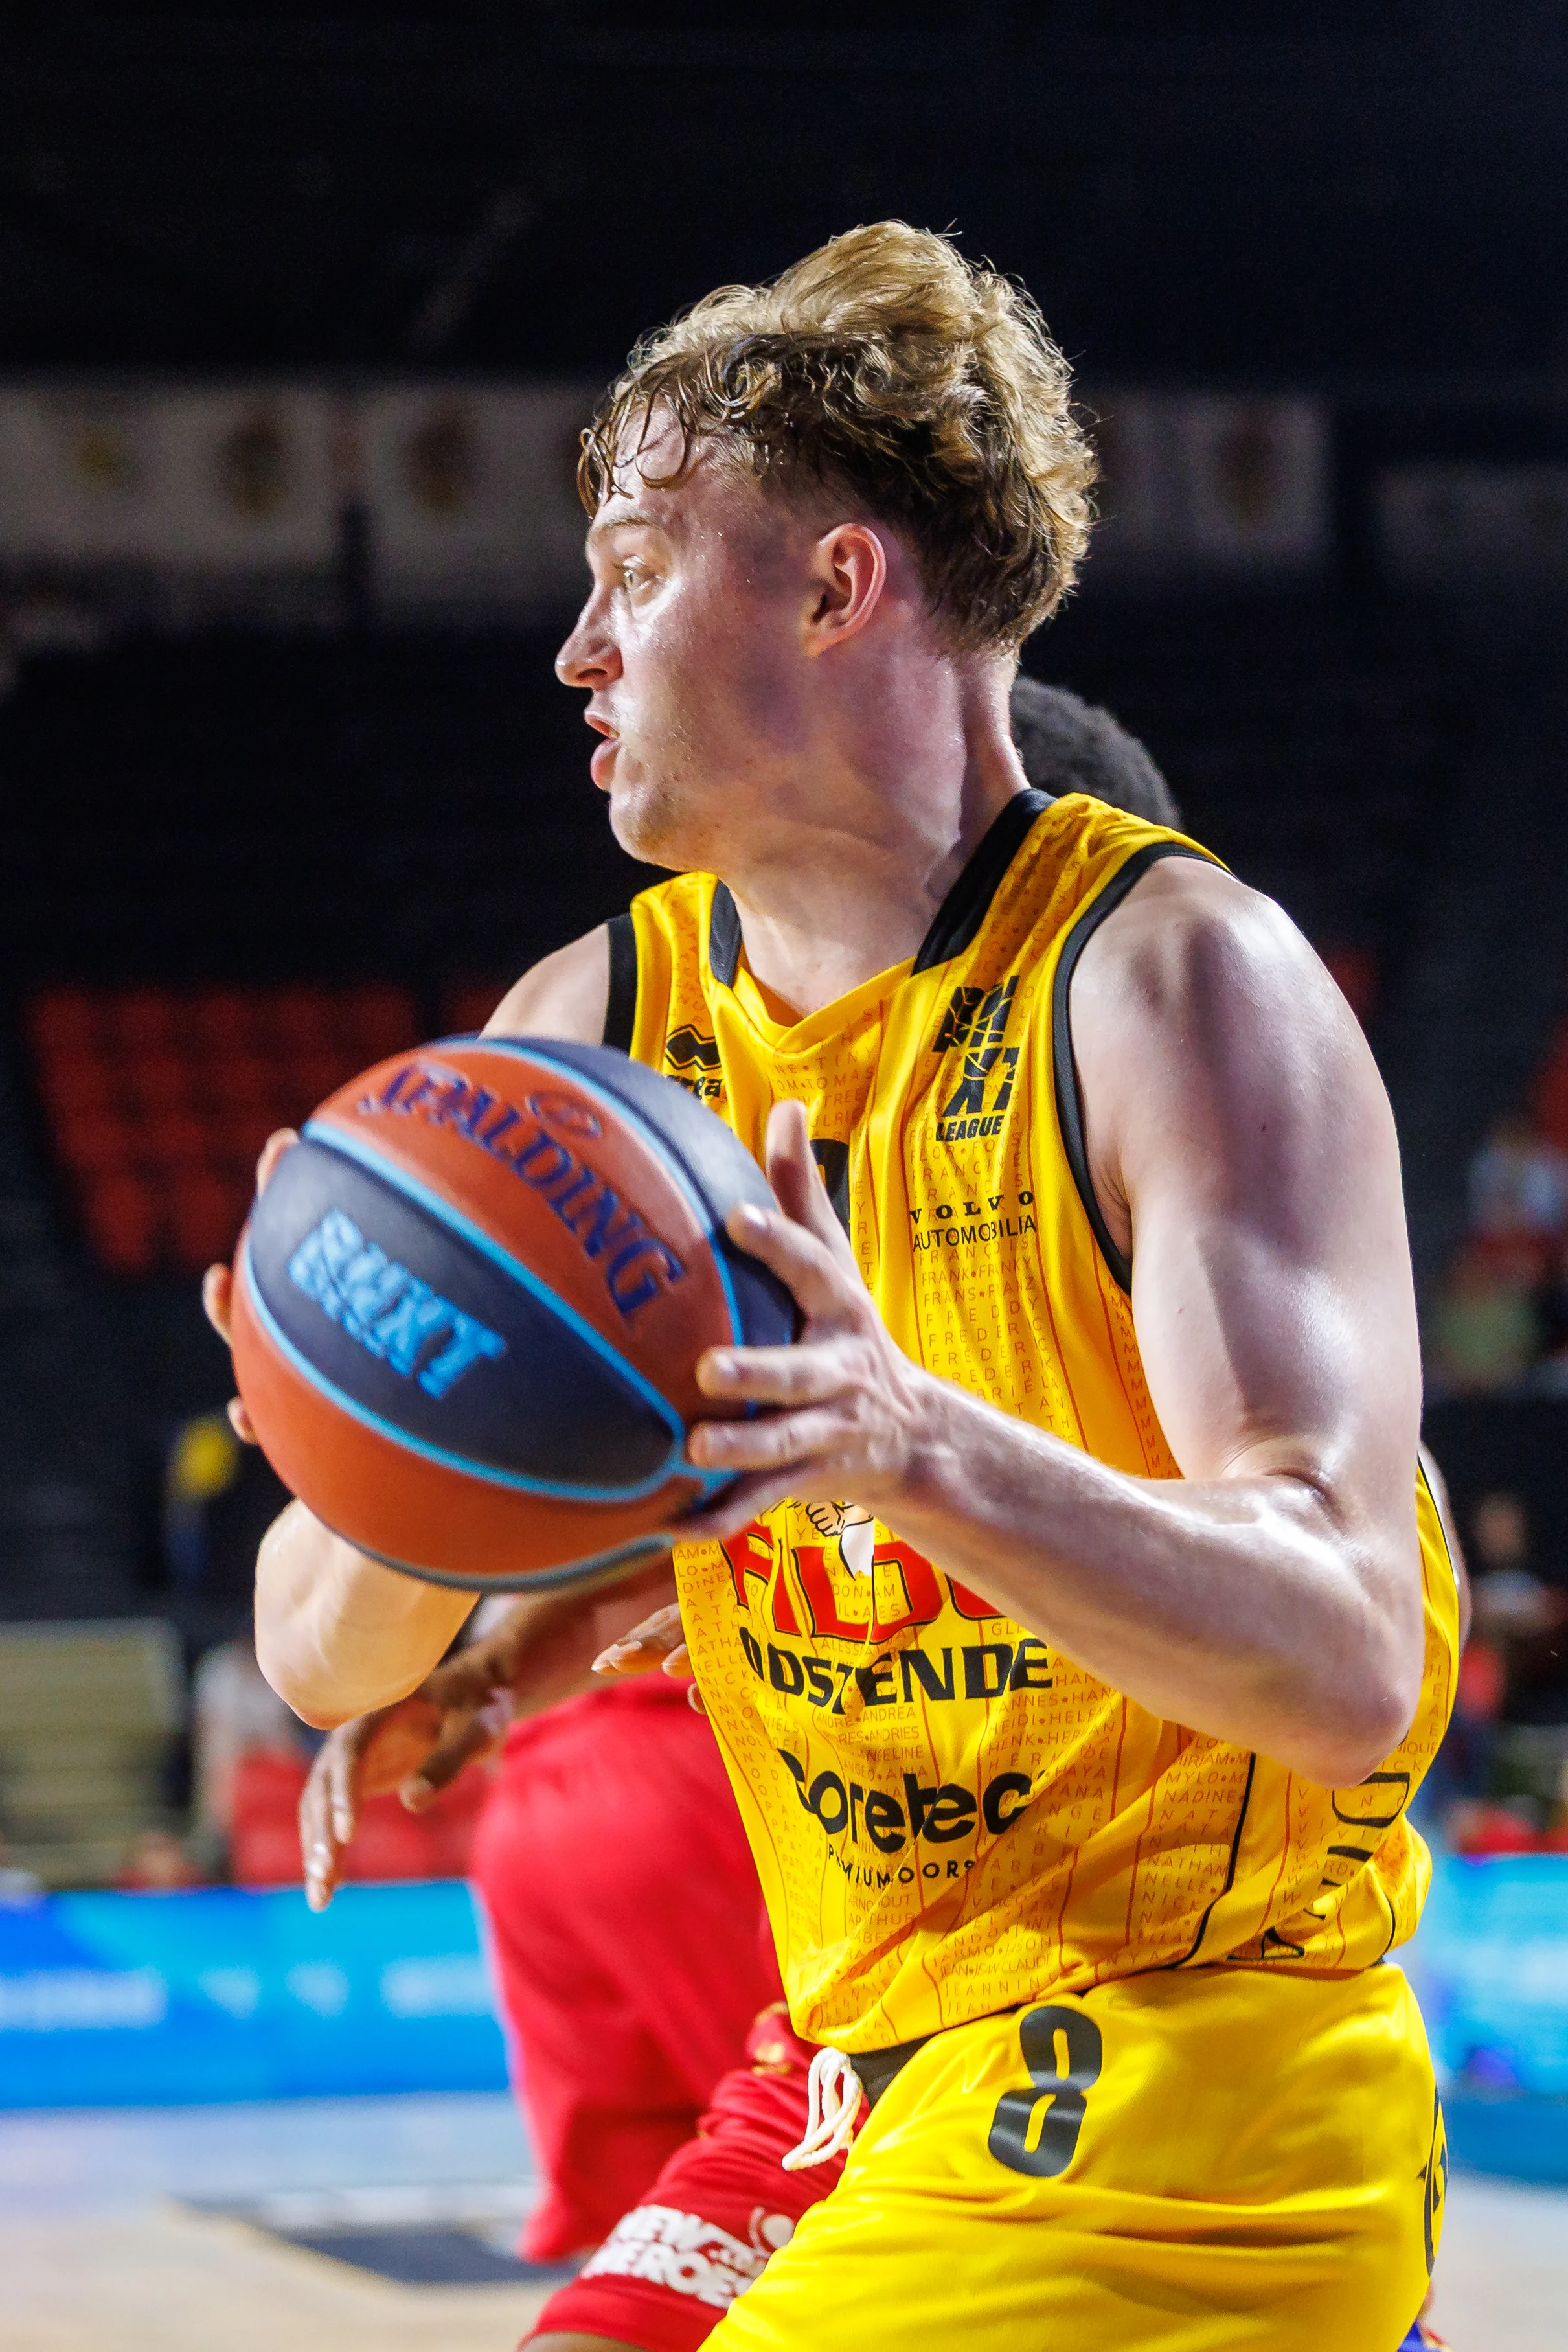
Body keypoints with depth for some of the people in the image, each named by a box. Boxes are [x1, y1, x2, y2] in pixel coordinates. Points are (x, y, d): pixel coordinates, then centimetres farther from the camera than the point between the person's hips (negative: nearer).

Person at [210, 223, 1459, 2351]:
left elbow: (1351, 1668, -24)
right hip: (917, 2095, 7)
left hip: (1185, 2117, -7)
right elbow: (324, 1660, -1)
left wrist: (919, 1444, -39)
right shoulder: (596, 1027, 4)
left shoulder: (1175, 979, -15)